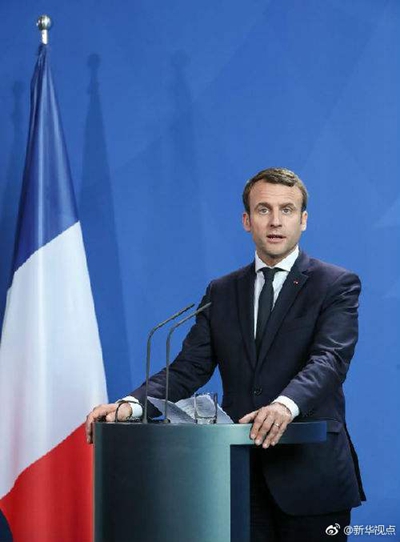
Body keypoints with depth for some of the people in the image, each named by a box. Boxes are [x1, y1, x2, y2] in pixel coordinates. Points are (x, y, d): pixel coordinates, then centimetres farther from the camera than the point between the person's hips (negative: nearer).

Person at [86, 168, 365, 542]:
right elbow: (189, 368, 6)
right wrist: (132, 404, -13)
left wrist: (286, 404, -37)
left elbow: (330, 359, -16)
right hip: (240, 473, 3)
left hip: (309, 472, -3)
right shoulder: (222, 292, 13)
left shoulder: (338, 285, -1)